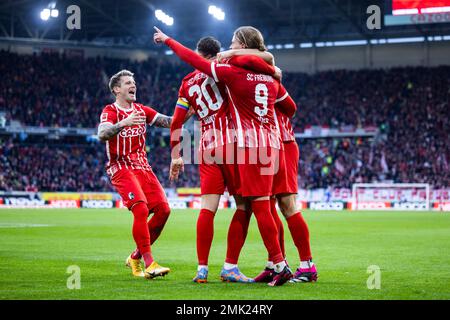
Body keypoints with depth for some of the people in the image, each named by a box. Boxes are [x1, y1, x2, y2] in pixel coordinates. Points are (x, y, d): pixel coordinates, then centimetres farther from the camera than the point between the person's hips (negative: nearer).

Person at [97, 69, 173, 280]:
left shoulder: (141, 110, 15)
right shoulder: (110, 111, -5)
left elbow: (167, 122, 7)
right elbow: (102, 134, -25)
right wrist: (124, 123, -41)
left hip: (142, 166, 7)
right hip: (121, 167, -7)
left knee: (163, 209, -3)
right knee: (141, 209, -23)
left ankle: (135, 257, 12)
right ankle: (149, 264, -22)